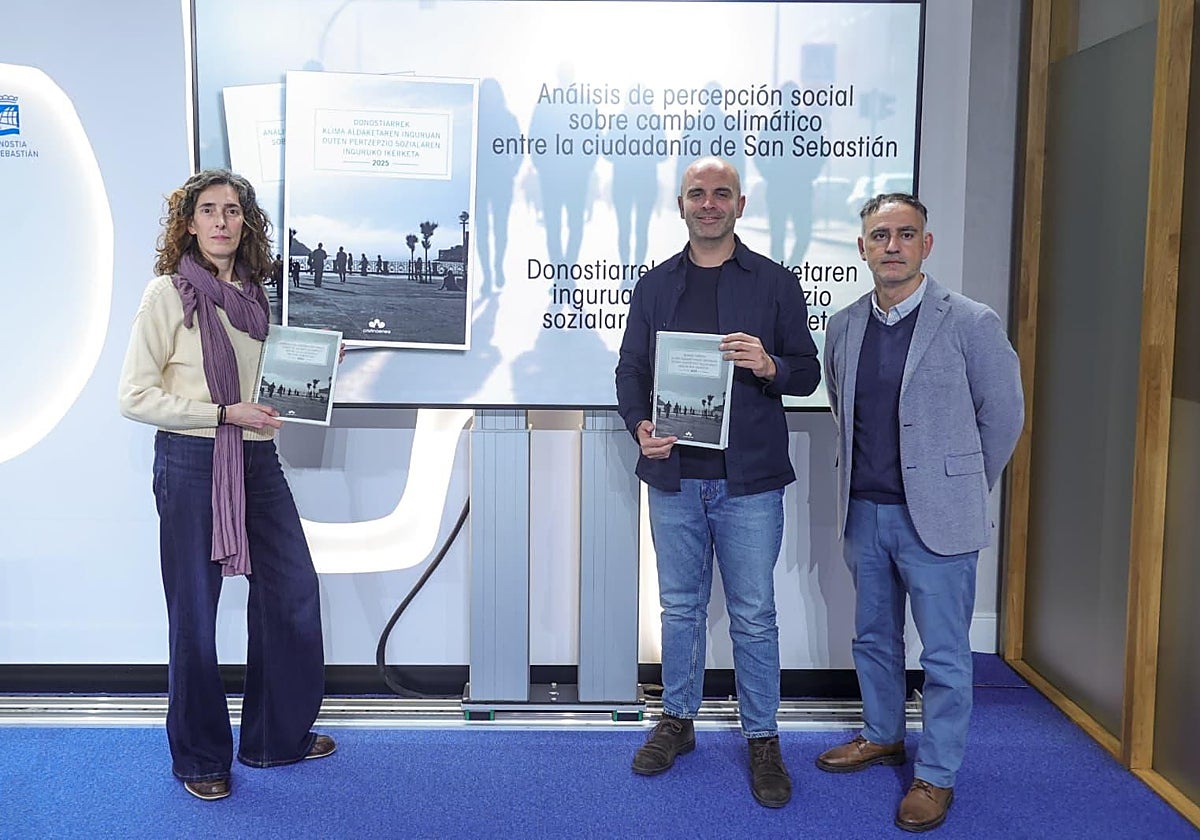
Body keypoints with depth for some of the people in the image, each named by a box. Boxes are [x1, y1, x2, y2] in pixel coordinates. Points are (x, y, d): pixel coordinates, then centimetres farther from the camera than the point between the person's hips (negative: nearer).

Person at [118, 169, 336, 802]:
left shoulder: (252, 292, 10)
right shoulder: (168, 293, -8)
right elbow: (134, 396, -12)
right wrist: (223, 413, -16)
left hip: (255, 459, 6)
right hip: (191, 462, -6)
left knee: (294, 591, 10)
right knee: (195, 611, 5)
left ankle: (279, 736, 28)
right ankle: (200, 757, 23)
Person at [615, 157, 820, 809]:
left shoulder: (774, 283, 2)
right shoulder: (654, 285, 10)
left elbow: (808, 373, 3)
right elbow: (630, 370, 10)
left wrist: (769, 365, -19)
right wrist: (640, 426, -9)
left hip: (750, 479, -2)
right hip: (674, 476, 2)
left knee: (752, 616, 5)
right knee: (680, 607, 14)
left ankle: (762, 740, 20)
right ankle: (677, 720, 30)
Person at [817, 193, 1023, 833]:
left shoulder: (970, 323, -9)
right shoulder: (843, 327, 5)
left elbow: (1002, 414, -1)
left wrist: (961, 489, 5)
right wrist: (856, 482, 14)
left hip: (935, 517, -5)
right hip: (863, 511, 5)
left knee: (944, 654, 4)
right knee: (873, 638, 19)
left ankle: (936, 774, 19)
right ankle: (882, 736, 39)